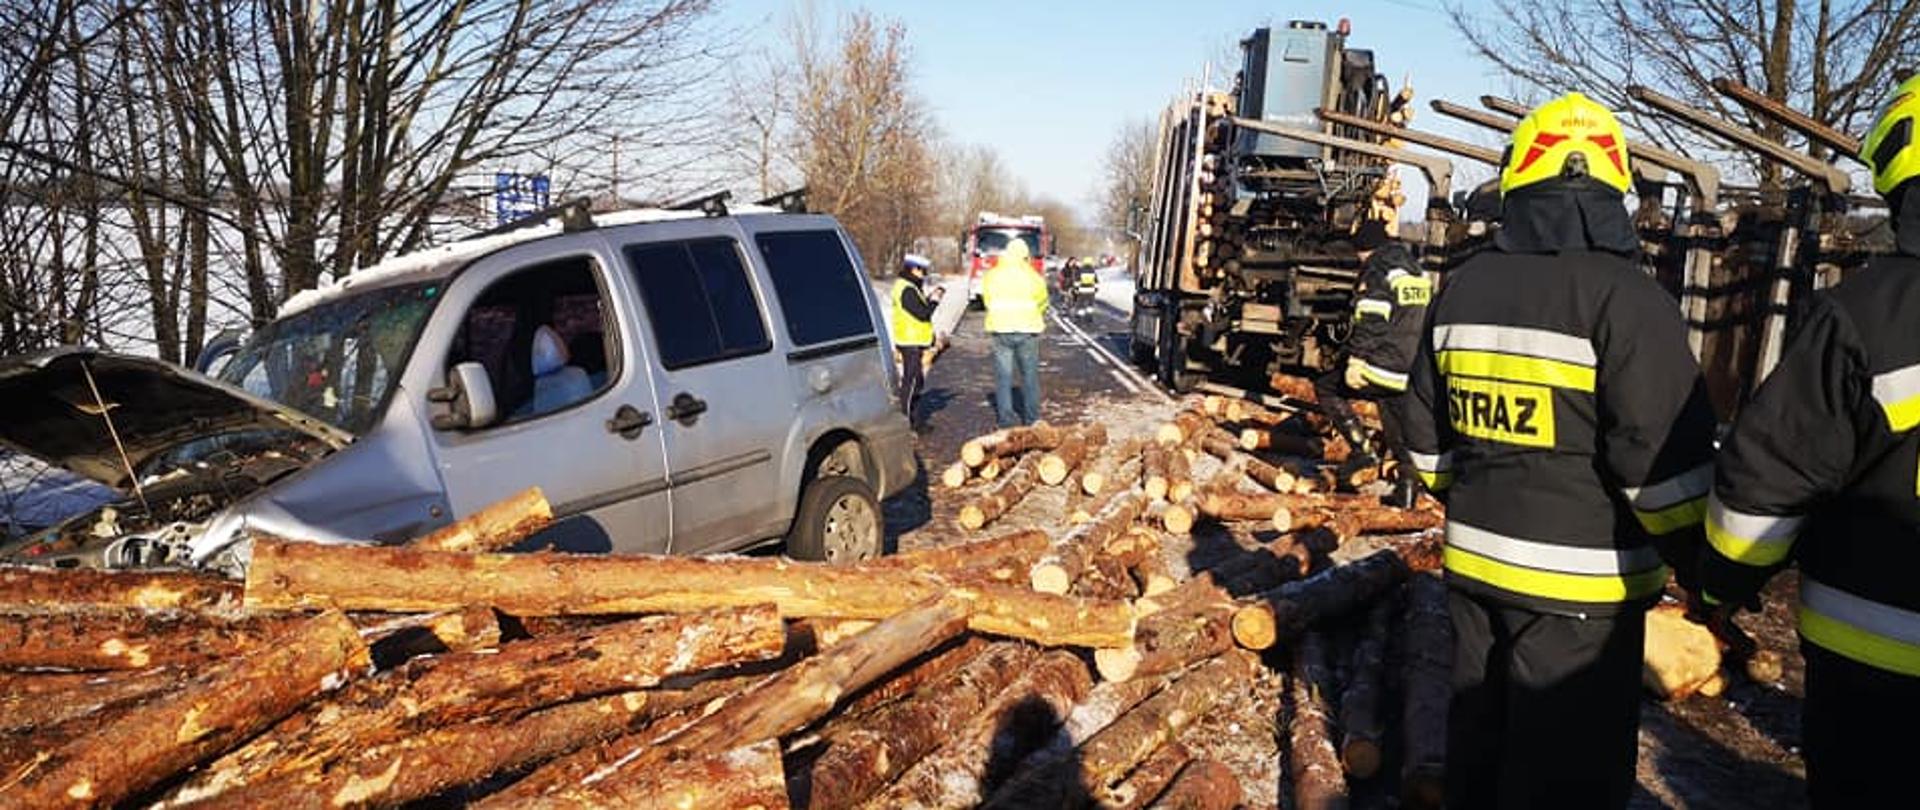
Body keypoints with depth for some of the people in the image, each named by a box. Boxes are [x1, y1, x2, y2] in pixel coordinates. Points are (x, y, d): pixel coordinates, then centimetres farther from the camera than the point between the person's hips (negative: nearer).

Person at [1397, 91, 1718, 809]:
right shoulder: (1625, 299, -16)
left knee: (1477, 740, 20)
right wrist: (1704, 571, -4)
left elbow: (1426, 431, 12)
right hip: (1580, 587, -6)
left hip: (1474, 564, 6)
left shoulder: (1463, 289, 4)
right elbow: (1665, 463, -17)